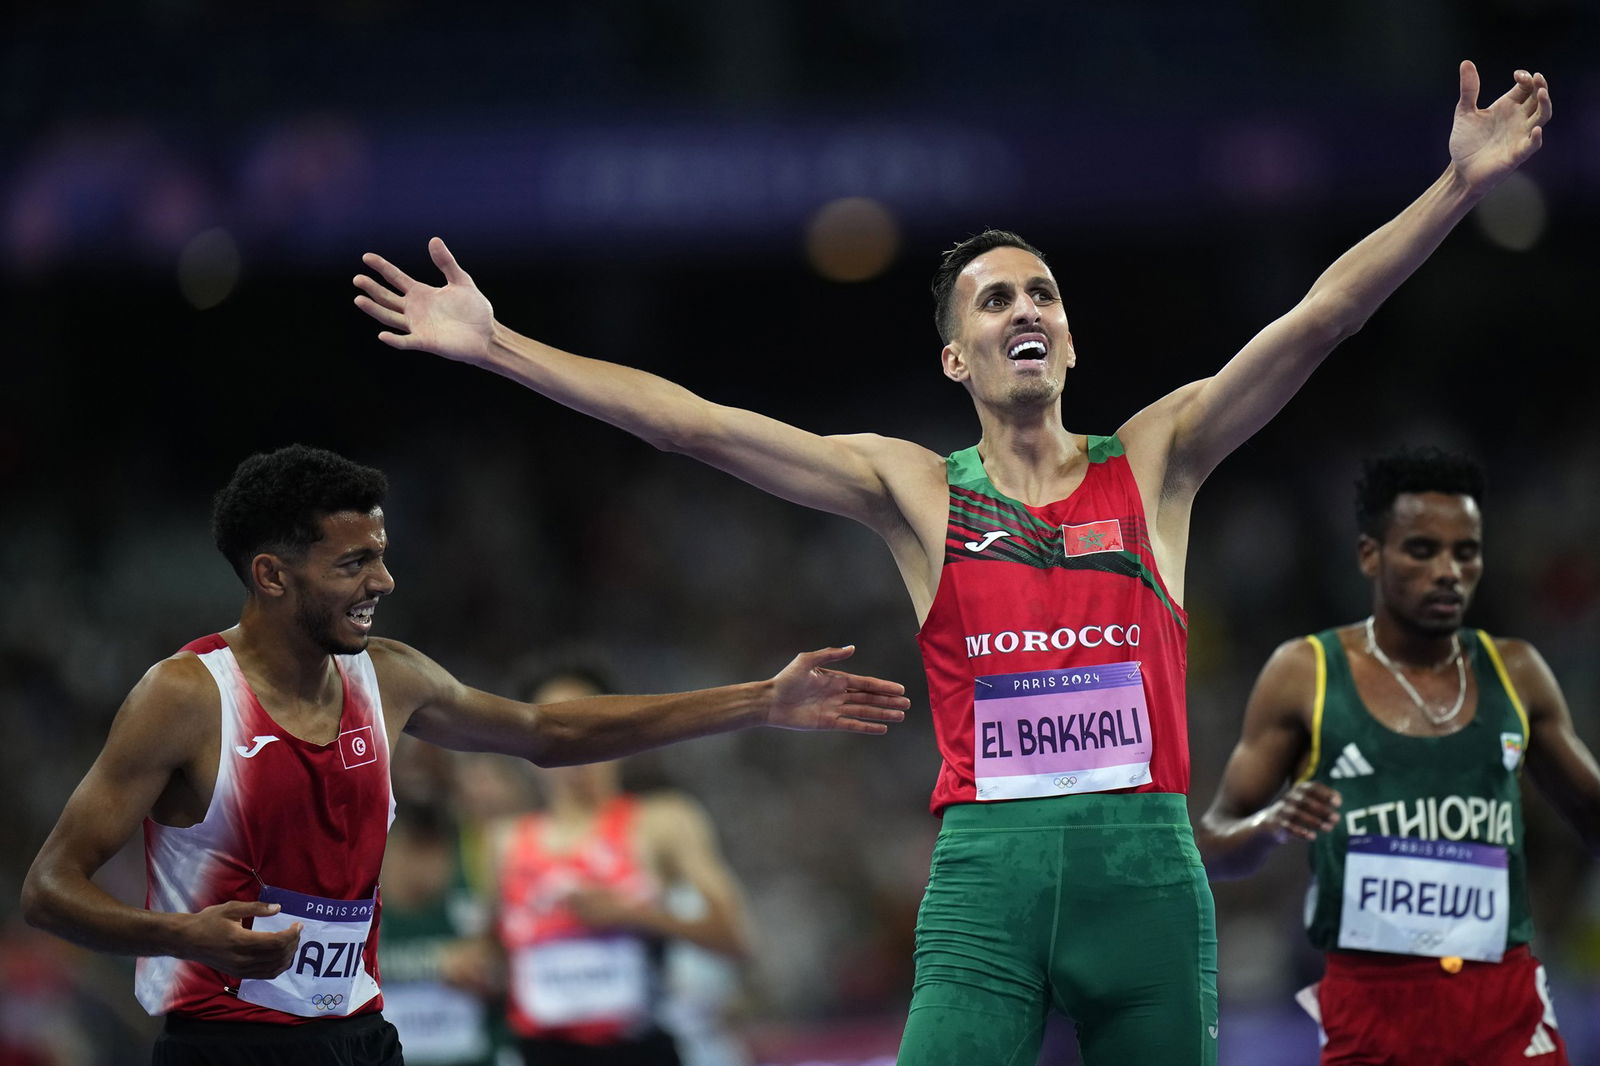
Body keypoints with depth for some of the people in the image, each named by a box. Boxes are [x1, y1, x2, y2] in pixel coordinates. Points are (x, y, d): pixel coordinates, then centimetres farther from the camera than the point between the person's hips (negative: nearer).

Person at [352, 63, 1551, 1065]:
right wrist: (495, 345, 4)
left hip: (1146, 861, 1)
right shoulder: (913, 489, 10)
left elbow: (1318, 319, 4)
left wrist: (1461, 185, -4)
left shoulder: (1152, 461, 11)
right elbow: (688, 422, 7)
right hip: (988, 870, -1)